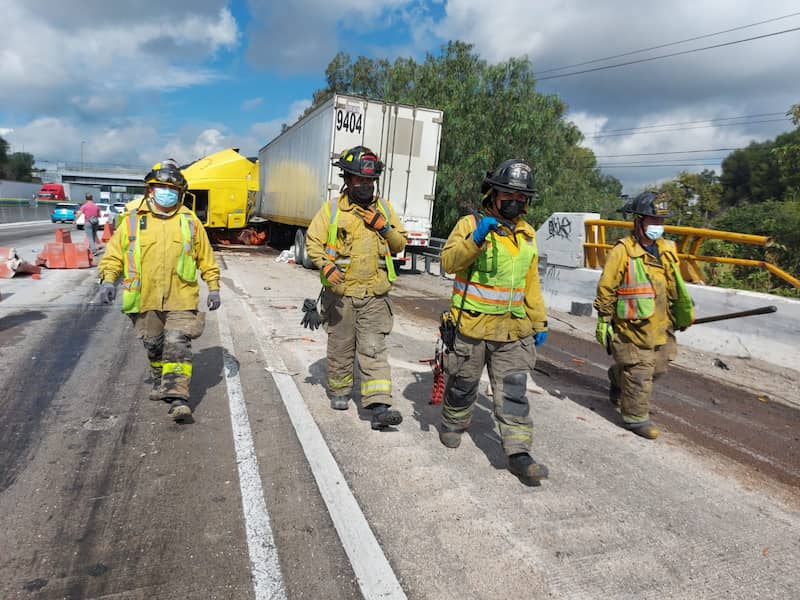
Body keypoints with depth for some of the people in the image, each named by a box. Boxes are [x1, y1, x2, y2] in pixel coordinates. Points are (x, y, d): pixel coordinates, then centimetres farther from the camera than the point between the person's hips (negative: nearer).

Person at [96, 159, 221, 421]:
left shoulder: (189, 221, 4)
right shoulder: (133, 220, 4)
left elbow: (206, 257, 9)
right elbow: (114, 252, 6)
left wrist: (213, 287, 6)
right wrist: (108, 279, -8)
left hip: (180, 299, -2)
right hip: (145, 299, 2)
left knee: (177, 345, -9)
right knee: (154, 346, 16)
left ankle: (178, 397, -7)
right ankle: (160, 383, 38)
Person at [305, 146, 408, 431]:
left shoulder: (383, 207, 10)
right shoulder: (331, 209, 1)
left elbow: (400, 244, 12)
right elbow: (313, 241, -1)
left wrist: (383, 227, -7)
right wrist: (325, 265, -20)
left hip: (375, 294, 1)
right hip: (341, 293, -1)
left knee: (374, 350, -4)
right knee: (341, 348, 13)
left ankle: (379, 407, -7)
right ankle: (339, 391, 35)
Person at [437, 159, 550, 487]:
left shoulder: (527, 234, 11)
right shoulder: (471, 223, -5)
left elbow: (531, 283, 17)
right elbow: (449, 261, -19)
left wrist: (539, 322, 16)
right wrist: (476, 238, -32)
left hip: (513, 330, 4)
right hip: (472, 325, -3)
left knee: (513, 390, 1)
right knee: (463, 383, 14)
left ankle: (518, 452, 7)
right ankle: (452, 425, 38)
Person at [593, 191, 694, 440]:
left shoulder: (667, 249, 9)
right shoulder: (622, 251, -12)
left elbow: (676, 287, 20)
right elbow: (606, 289, -10)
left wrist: (683, 314, 23)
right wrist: (603, 321, -9)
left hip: (661, 326, 7)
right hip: (632, 325, -7)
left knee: (657, 369, 18)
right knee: (638, 372, -1)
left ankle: (617, 381, 43)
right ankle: (636, 417, 15)